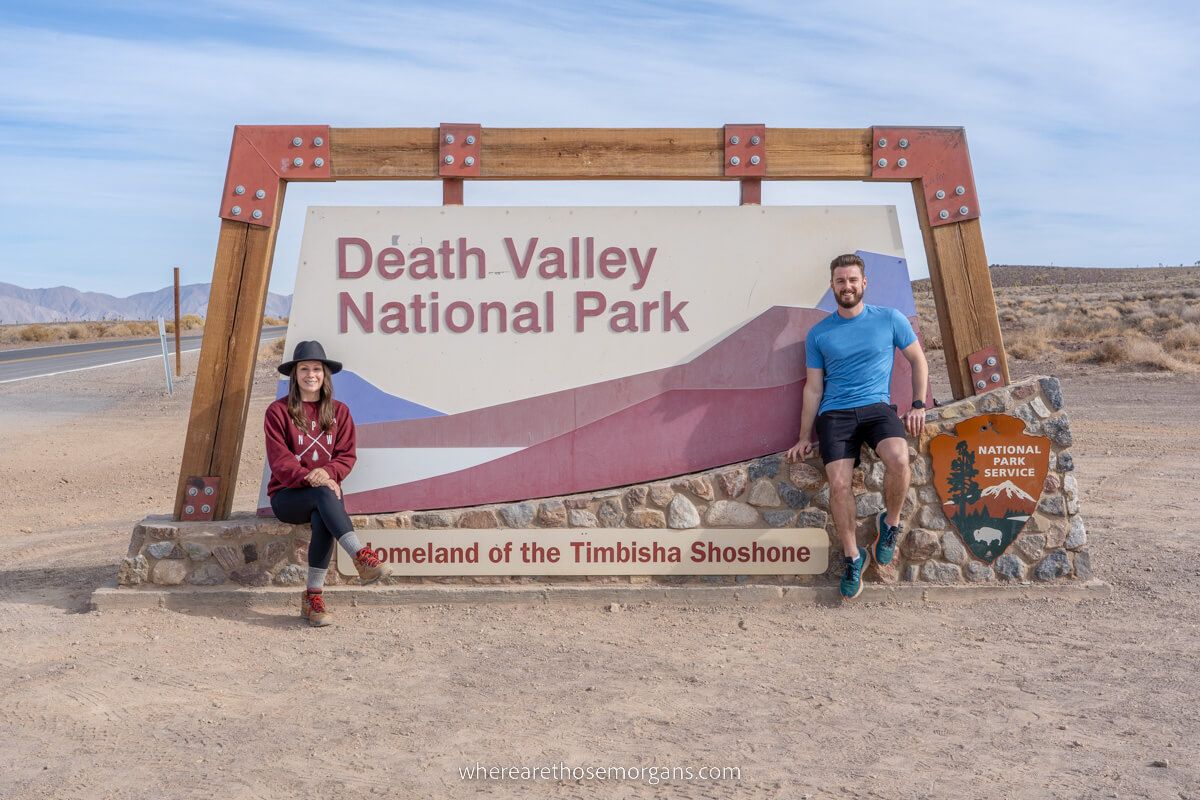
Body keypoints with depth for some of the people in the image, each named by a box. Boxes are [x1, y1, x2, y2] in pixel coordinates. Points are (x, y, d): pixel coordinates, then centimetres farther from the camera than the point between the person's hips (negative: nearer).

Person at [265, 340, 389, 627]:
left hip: (325, 491, 2)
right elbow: (279, 460, -8)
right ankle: (361, 555, -46)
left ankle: (313, 597, -30)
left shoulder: (338, 411, 11)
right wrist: (308, 478, -25)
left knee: (322, 519, -34)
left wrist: (328, 472, -18)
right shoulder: (278, 411, 1)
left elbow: (346, 455, 4)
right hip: (287, 495, -2)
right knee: (324, 495, -36)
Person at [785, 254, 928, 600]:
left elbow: (918, 361, 16)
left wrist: (918, 405, 4)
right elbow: (813, 387, 11)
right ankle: (853, 556, -1)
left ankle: (890, 523, -3)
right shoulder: (819, 334, 10)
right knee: (839, 483, -21)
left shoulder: (890, 319, 7)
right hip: (835, 414, 1)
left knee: (899, 460, -31)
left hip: (877, 407, 0)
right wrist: (804, 437, 7)